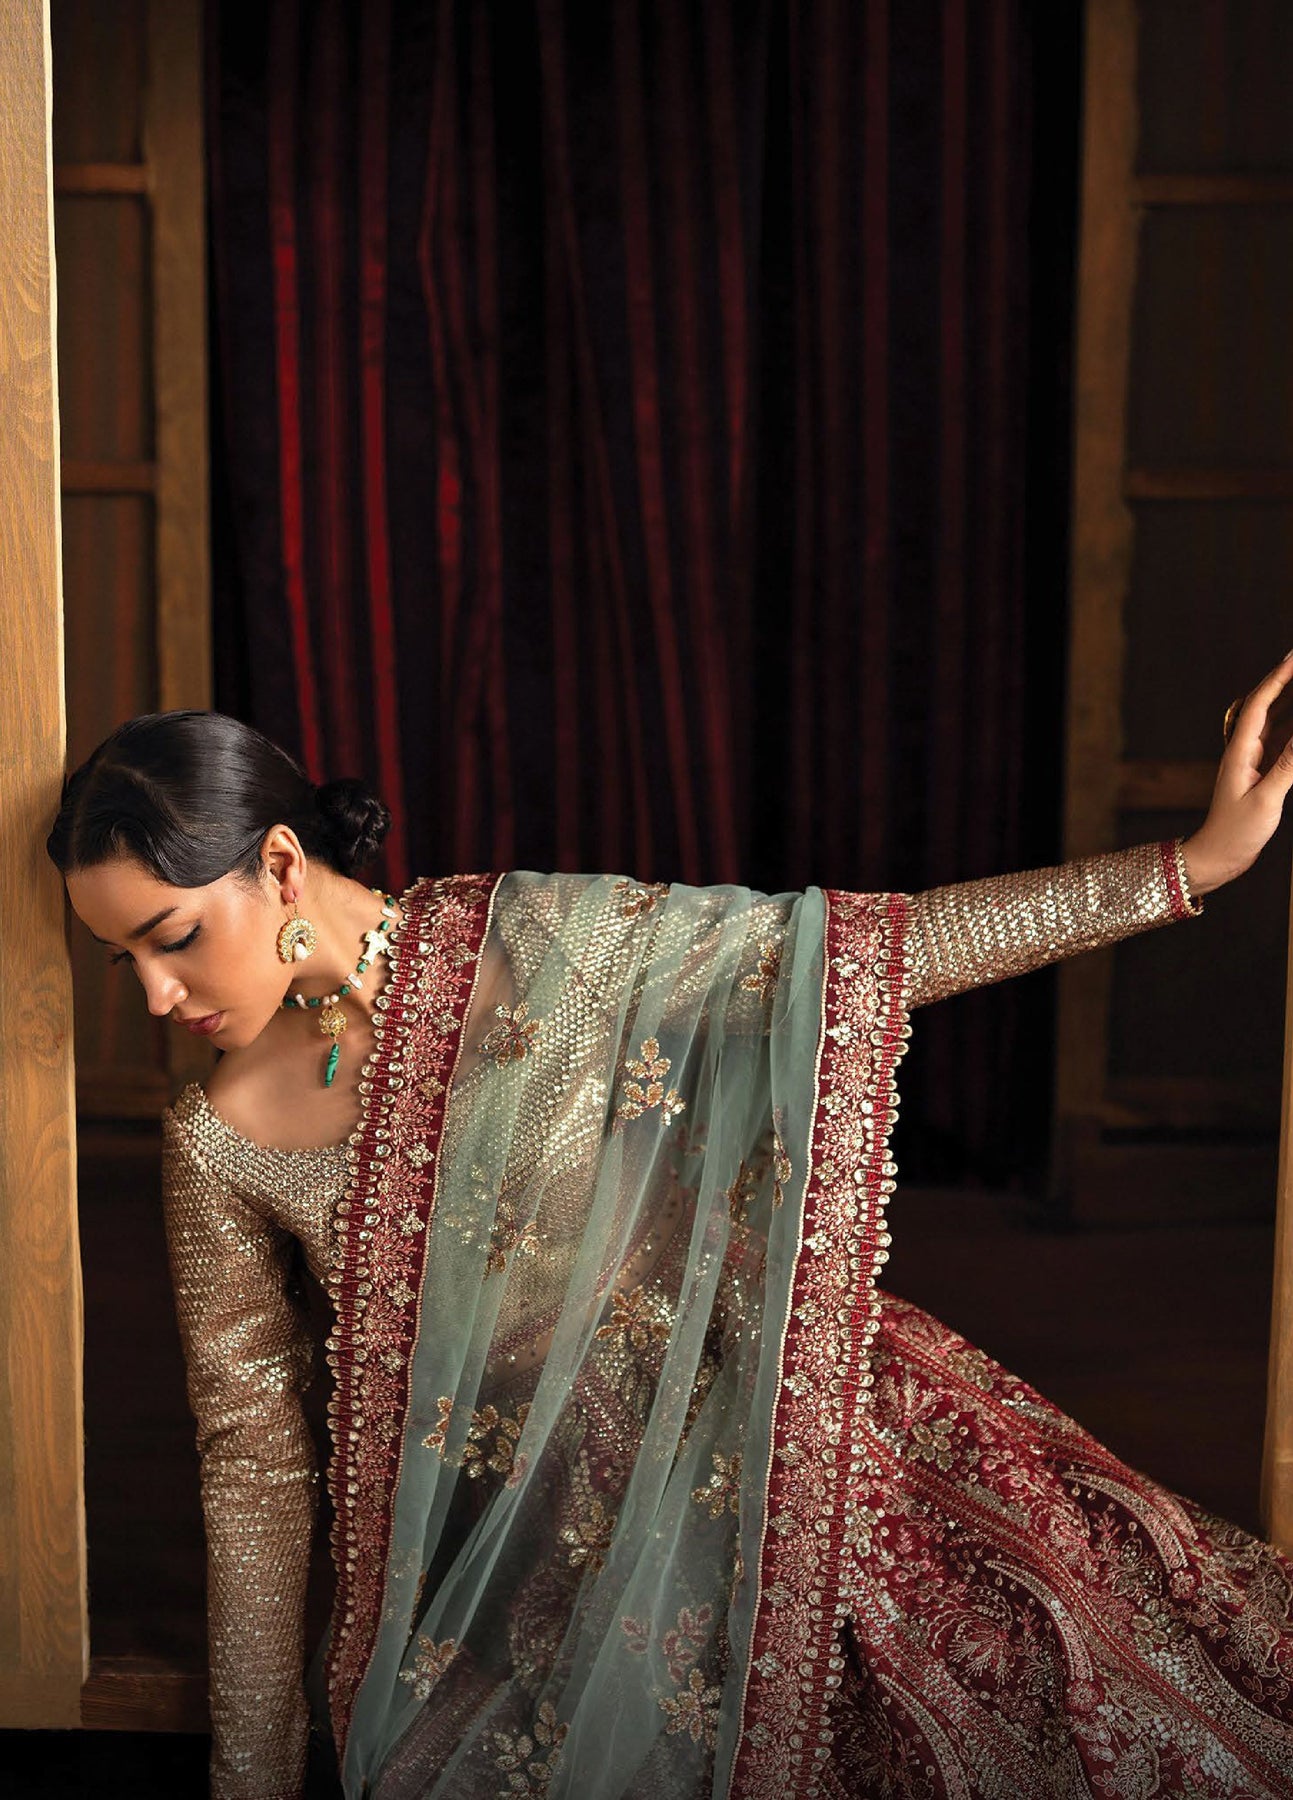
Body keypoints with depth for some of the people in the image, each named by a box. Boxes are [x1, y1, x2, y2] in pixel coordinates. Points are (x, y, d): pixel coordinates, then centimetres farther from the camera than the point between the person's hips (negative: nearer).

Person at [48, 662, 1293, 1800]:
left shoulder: (531, 939, -11)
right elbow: (254, 1466, 2)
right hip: (539, 1548, 2)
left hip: (755, 1434, -1)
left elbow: (862, 949, -9)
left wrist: (1189, 864, -13)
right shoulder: (217, 1145, -4)